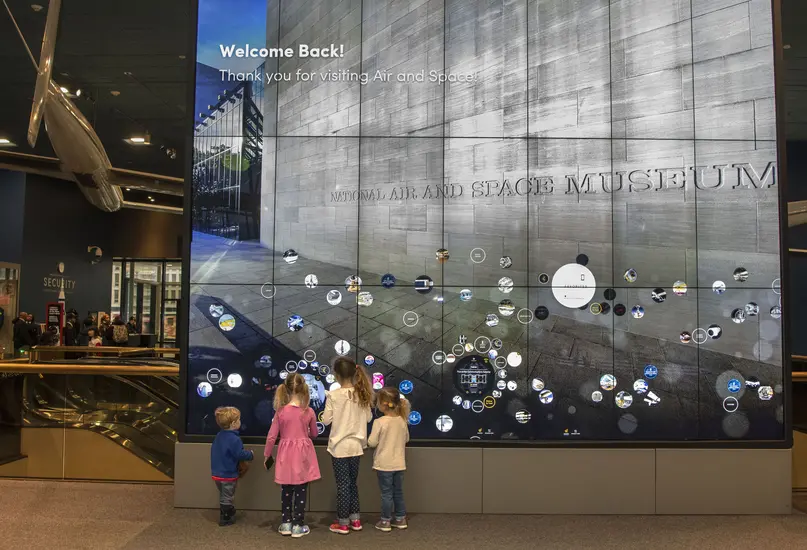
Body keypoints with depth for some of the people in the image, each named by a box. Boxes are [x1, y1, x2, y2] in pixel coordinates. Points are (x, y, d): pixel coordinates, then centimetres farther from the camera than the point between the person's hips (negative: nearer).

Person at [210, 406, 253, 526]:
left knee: (223, 496, 22)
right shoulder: (234, 439, -25)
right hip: (228, 475, -8)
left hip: (217, 473, 8)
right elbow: (240, 454, -27)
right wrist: (251, 455, -8)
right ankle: (225, 518, 17)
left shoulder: (219, 436, 3)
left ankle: (226, 514, 34)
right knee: (227, 497, 7)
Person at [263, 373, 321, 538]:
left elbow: (271, 436, -6)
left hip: (286, 456, 1)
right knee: (301, 491, 8)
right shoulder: (309, 412, -8)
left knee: (286, 490, 15)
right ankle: (298, 526, 12)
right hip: (303, 456, -1)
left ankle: (286, 523, 23)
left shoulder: (281, 411, -9)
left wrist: (267, 455, 8)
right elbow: (314, 434, 7)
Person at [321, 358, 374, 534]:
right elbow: (368, 417, 4)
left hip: (340, 446, -4)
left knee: (343, 484, 5)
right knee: (352, 482, 18)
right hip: (356, 445, 4)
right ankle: (355, 520, 24)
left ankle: (343, 524, 14)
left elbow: (326, 420, -10)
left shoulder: (333, 395, -15)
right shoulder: (362, 394, -2)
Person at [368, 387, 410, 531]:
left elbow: (372, 442, -15)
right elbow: (406, 439, 10)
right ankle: (400, 519, 25)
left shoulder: (379, 422, -19)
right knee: (398, 492, 17)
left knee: (386, 493, 5)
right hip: (399, 463, 5)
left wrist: (368, 441, 7)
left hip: (384, 464, -5)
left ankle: (385, 521, 14)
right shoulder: (402, 420, -2)